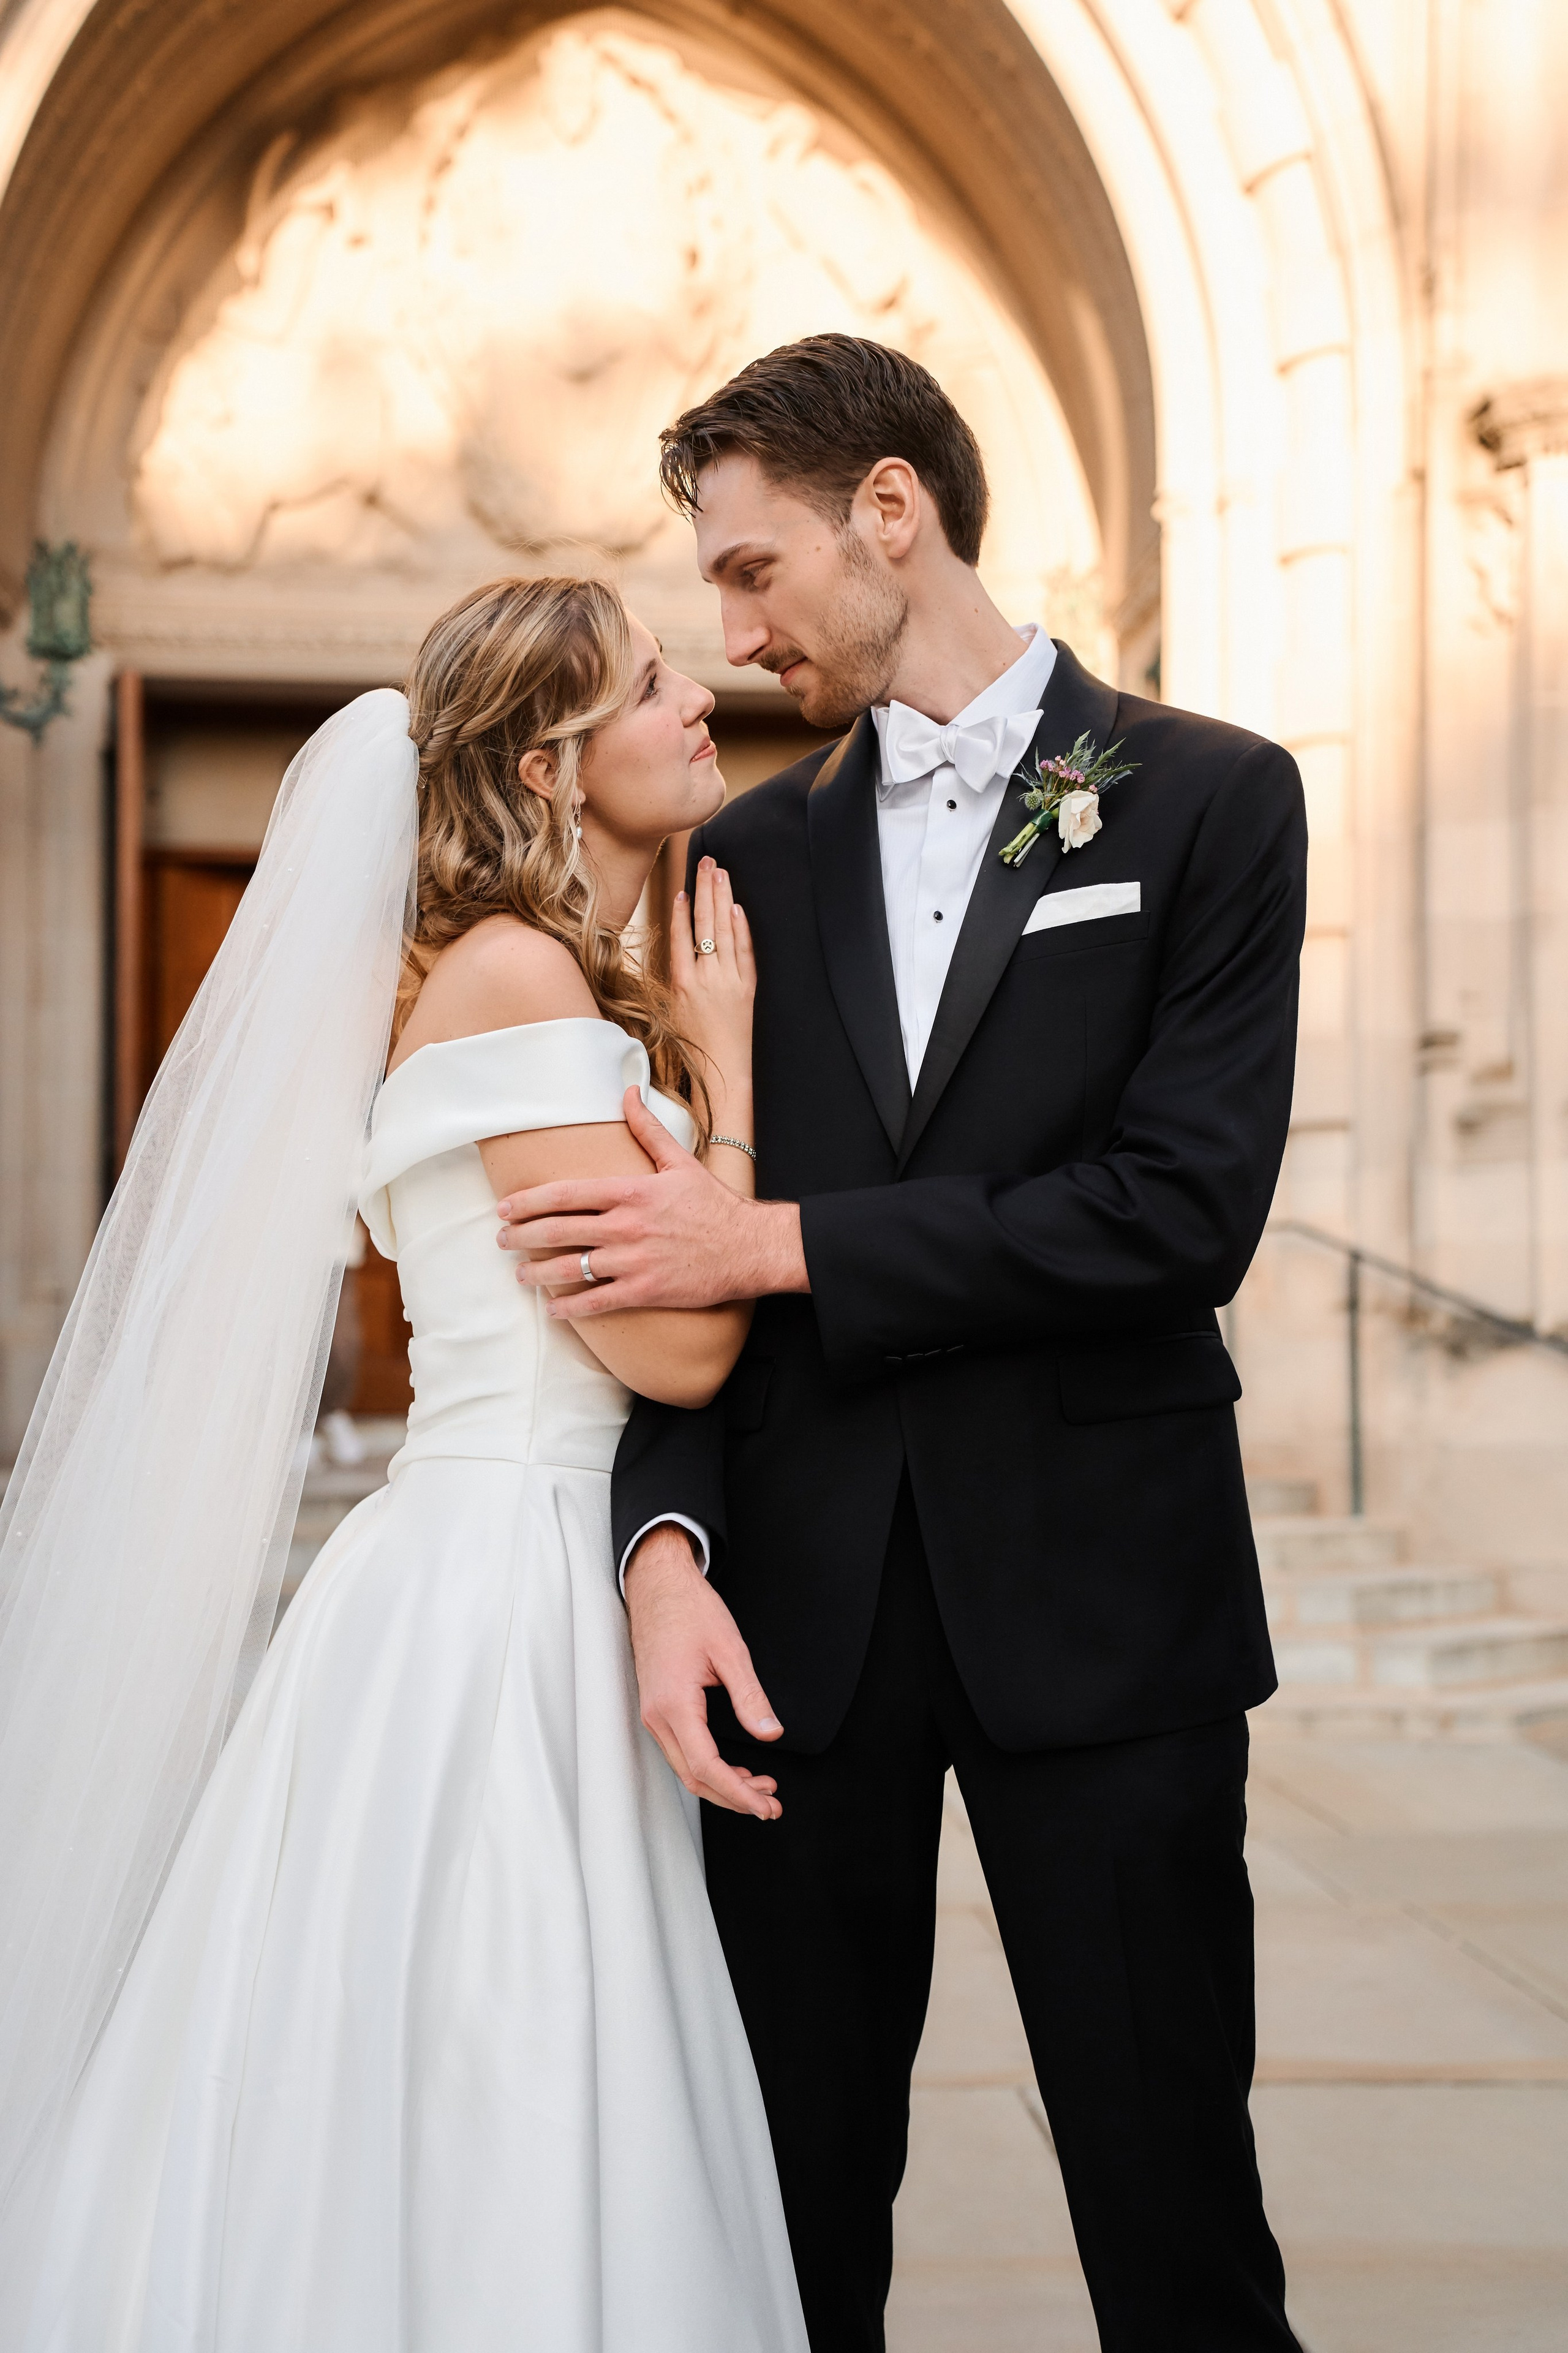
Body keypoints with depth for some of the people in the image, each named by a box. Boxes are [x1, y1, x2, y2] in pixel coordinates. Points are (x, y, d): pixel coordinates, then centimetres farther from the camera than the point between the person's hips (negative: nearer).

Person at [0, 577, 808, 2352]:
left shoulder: (586, 993, 17)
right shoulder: (510, 973, -12)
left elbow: (671, 1325, 15)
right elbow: (678, 1340, -15)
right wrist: (724, 1063, -5)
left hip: (549, 1591, 9)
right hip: (496, 1598, -9)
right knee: (476, 2153, -3)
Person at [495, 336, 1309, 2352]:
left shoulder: (1210, 800, 1)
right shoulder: (747, 855, 12)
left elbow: (1186, 1206, -11)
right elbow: (681, 1242, 8)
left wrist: (783, 1243, -13)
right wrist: (668, 1544, -9)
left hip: (1098, 1594, -3)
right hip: (802, 1603, 3)